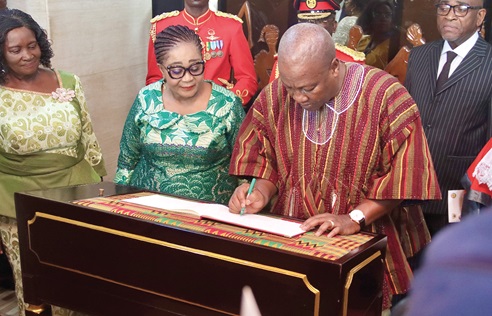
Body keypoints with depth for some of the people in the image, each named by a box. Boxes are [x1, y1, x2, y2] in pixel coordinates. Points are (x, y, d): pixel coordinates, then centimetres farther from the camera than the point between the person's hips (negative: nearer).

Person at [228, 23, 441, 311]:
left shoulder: (386, 96, -14)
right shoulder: (274, 97, -1)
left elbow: (401, 175, -11)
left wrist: (355, 218, -20)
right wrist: (261, 193, -10)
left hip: (366, 243, -3)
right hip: (289, 236, 3)